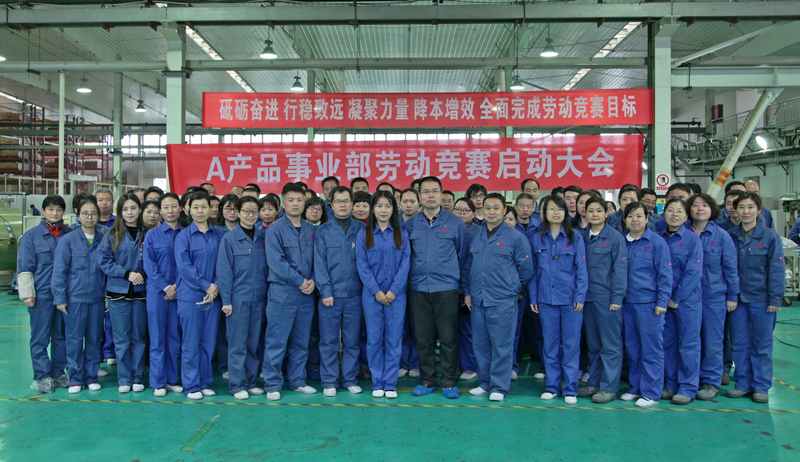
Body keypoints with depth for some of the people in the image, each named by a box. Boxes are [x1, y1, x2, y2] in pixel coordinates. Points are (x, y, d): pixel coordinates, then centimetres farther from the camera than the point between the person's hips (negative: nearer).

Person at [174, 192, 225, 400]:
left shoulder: (220, 235, 7)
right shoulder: (183, 236, -2)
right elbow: (184, 267, -9)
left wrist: (216, 286, -8)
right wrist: (206, 286, -12)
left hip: (213, 296, 3)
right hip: (190, 295, -3)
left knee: (208, 342, 9)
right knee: (191, 343, 2)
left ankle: (206, 383, 20)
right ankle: (191, 386, 12)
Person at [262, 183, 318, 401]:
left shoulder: (310, 230, 10)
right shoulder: (275, 230, -6)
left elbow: (316, 260, 12)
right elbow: (276, 262, -14)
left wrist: (313, 281, -6)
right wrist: (300, 281, -14)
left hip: (306, 294, 5)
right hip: (282, 293, -5)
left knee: (301, 341, 13)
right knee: (277, 342, 0)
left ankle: (297, 380, 24)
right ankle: (273, 385, 10)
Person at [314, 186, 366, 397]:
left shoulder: (361, 229, 7)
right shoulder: (323, 231, 4)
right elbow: (320, 263, -1)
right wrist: (325, 291, -9)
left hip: (354, 294, 1)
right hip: (330, 294, -1)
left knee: (352, 341, 8)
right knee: (329, 341, 4)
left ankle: (350, 379, 19)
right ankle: (329, 381, 14)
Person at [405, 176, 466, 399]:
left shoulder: (454, 223, 1)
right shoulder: (410, 224, 7)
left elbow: (462, 254, 6)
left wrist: (460, 281, 6)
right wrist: (414, 274, 7)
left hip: (447, 289, -2)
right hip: (419, 289, 2)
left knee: (448, 338, 1)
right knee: (423, 338, 8)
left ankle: (449, 383, 14)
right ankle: (426, 380, 20)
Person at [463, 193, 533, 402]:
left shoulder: (515, 237, -4)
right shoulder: (475, 236, 11)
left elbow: (526, 269, 0)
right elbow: (467, 266, 17)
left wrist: (512, 287, 5)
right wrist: (467, 291, 12)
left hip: (502, 301, -5)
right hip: (477, 300, 5)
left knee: (501, 346, 0)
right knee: (480, 345, 12)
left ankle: (499, 386, 11)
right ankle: (484, 382, 25)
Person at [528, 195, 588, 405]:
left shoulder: (575, 237, 0)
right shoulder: (536, 238, 5)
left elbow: (581, 269, -1)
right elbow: (533, 269, 7)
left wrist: (580, 296, -8)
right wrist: (533, 297, 3)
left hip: (570, 299, -1)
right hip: (546, 299, 2)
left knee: (571, 345, 3)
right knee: (549, 344, 9)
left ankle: (570, 389, 13)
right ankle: (551, 386, 20)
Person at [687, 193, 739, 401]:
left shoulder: (721, 236, -3)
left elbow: (730, 267, 0)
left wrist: (732, 296, -1)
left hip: (714, 296, -2)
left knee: (712, 342, 4)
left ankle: (712, 382, 16)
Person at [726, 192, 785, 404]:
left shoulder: (770, 236, -5)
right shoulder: (731, 236, 4)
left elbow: (776, 269, -7)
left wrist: (775, 298, -11)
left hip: (761, 299, -3)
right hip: (738, 298, 3)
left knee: (761, 344, 5)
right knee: (740, 343, 8)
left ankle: (761, 386, 16)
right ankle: (743, 383, 19)